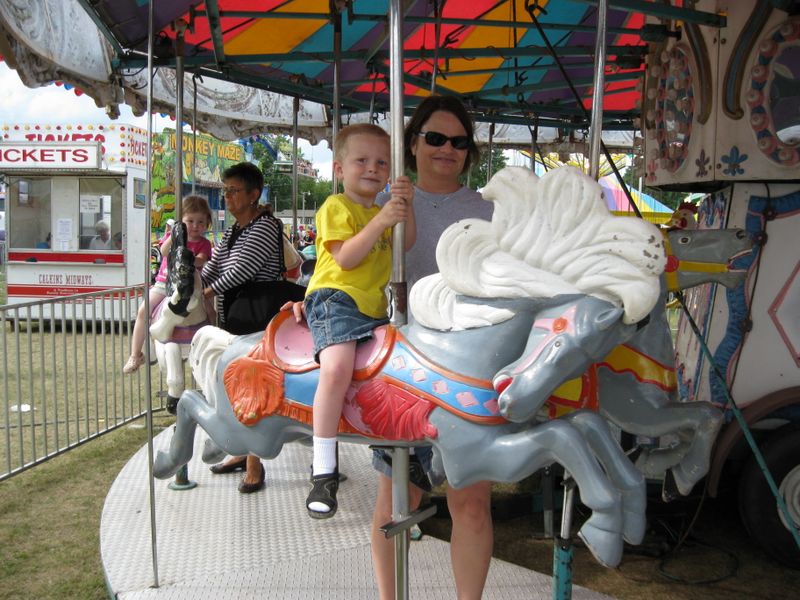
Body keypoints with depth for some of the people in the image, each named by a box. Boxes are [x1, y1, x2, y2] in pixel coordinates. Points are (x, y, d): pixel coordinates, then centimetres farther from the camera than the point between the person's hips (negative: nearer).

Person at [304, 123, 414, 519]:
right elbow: (345, 258, -14)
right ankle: (324, 471, -24)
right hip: (334, 298, -8)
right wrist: (381, 220, -19)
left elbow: (406, 245, 9)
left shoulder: (380, 212, 24)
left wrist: (405, 208, -6)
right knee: (337, 368, -31)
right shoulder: (336, 207, 0)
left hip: (374, 307, 9)